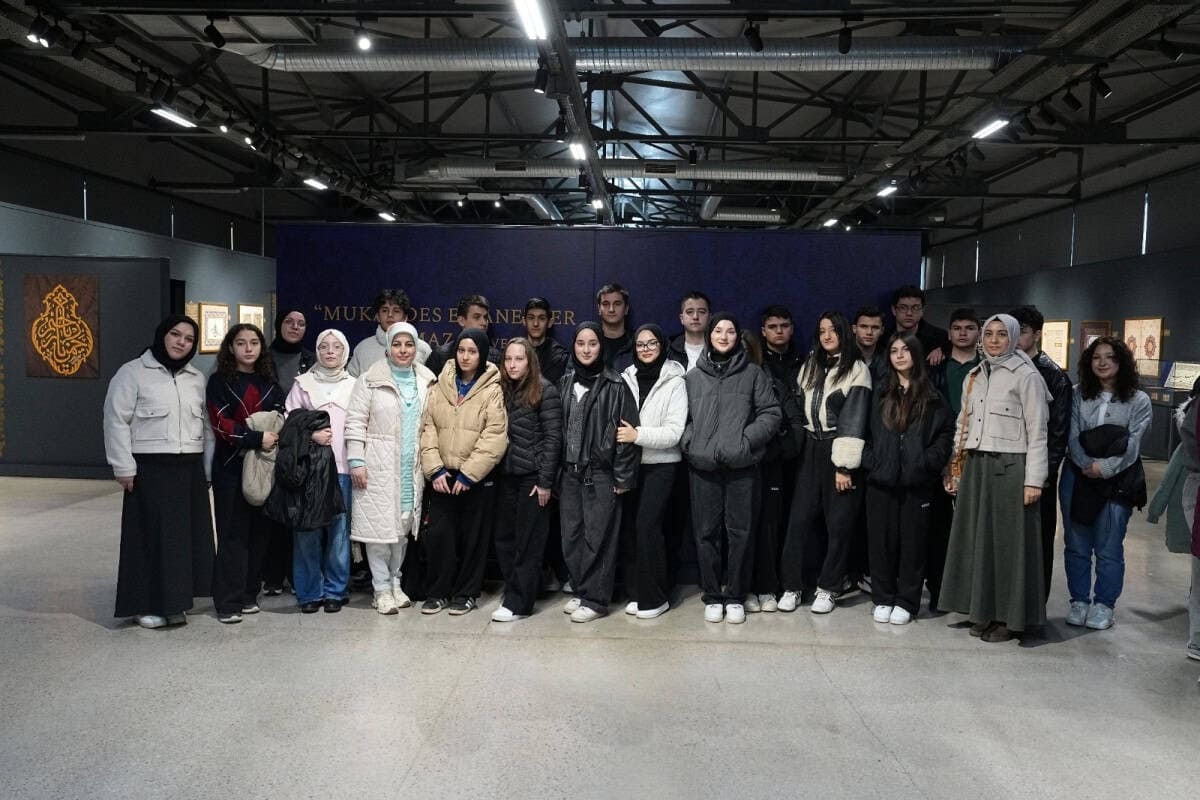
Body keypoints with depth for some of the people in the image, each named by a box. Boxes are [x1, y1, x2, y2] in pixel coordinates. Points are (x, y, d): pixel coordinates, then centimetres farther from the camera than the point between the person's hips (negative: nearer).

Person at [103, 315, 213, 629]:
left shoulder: (197, 378, 13)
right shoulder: (133, 373, -3)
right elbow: (116, 421, -6)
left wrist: (208, 466, 9)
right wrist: (124, 467, -10)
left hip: (190, 467, 5)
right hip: (151, 468, -5)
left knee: (187, 534, 8)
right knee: (153, 535, -1)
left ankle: (174, 599, 20)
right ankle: (148, 605, 9)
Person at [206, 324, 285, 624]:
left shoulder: (269, 382, 16)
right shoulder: (220, 381, 3)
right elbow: (221, 423, -7)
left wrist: (276, 436, -9)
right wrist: (257, 438, -17)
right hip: (232, 466, -4)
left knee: (259, 531, 4)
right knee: (233, 533, -4)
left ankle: (248, 594, 15)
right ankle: (229, 602, 1)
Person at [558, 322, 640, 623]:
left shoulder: (615, 386, -6)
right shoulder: (565, 383, 10)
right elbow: (556, 428, 13)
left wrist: (623, 476, -10)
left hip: (601, 473, -5)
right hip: (569, 472, 5)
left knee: (598, 537, 0)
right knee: (571, 536, 10)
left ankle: (596, 599, 11)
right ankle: (580, 591, 24)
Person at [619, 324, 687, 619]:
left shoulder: (674, 382, -6)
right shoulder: (626, 378, 5)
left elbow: (674, 432, -12)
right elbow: (617, 419, 14)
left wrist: (638, 435, -21)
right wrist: (621, 435, -4)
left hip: (660, 465, -4)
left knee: (647, 525, -10)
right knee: (629, 525, 3)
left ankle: (655, 597, 2)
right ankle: (635, 592, 16)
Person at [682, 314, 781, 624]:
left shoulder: (753, 374, 6)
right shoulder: (693, 377, 10)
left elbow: (771, 413, 1)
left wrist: (747, 440, -12)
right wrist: (690, 443, -6)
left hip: (741, 465, -1)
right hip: (703, 467, 1)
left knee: (739, 532, 4)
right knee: (707, 532, 5)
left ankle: (734, 596, 17)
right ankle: (712, 596, 18)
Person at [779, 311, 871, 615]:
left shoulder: (856, 369, -5)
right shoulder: (810, 365, 13)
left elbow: (854, 419, -11)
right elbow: (799, 405, 16)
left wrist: (844, 466, -16)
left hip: (839, 451, -4)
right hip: (811, 450, 4)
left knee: (838, 522, 2)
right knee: (800, 518, 0)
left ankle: (828, 588, 14)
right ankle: (792, 586, 8)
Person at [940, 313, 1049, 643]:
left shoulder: (1026, 376, -4)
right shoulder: (974, 376, 14)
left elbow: (1037, 433, -7)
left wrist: (1034, 480, -13)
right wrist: (955, 469, 12)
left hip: (1010, 468, -6)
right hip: (974, 467, 6)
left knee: (1008, 541, 1)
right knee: (978, 539, 8)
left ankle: (1010, 617, 10)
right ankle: (983, 611, 18)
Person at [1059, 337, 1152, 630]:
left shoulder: (1138, 400, 2)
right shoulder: (1078, 395, 7)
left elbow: (1133, 443, -7)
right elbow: (1072, 436, -1)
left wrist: (1106, 468, -18)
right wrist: (1087, 466, -15)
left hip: (1117, 481, -2)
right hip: (1078, 477, 2)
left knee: (1108, 549, 2)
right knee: (1076, 546, 7)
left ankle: (1103, 605, 15)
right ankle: (1079, 601, 19)